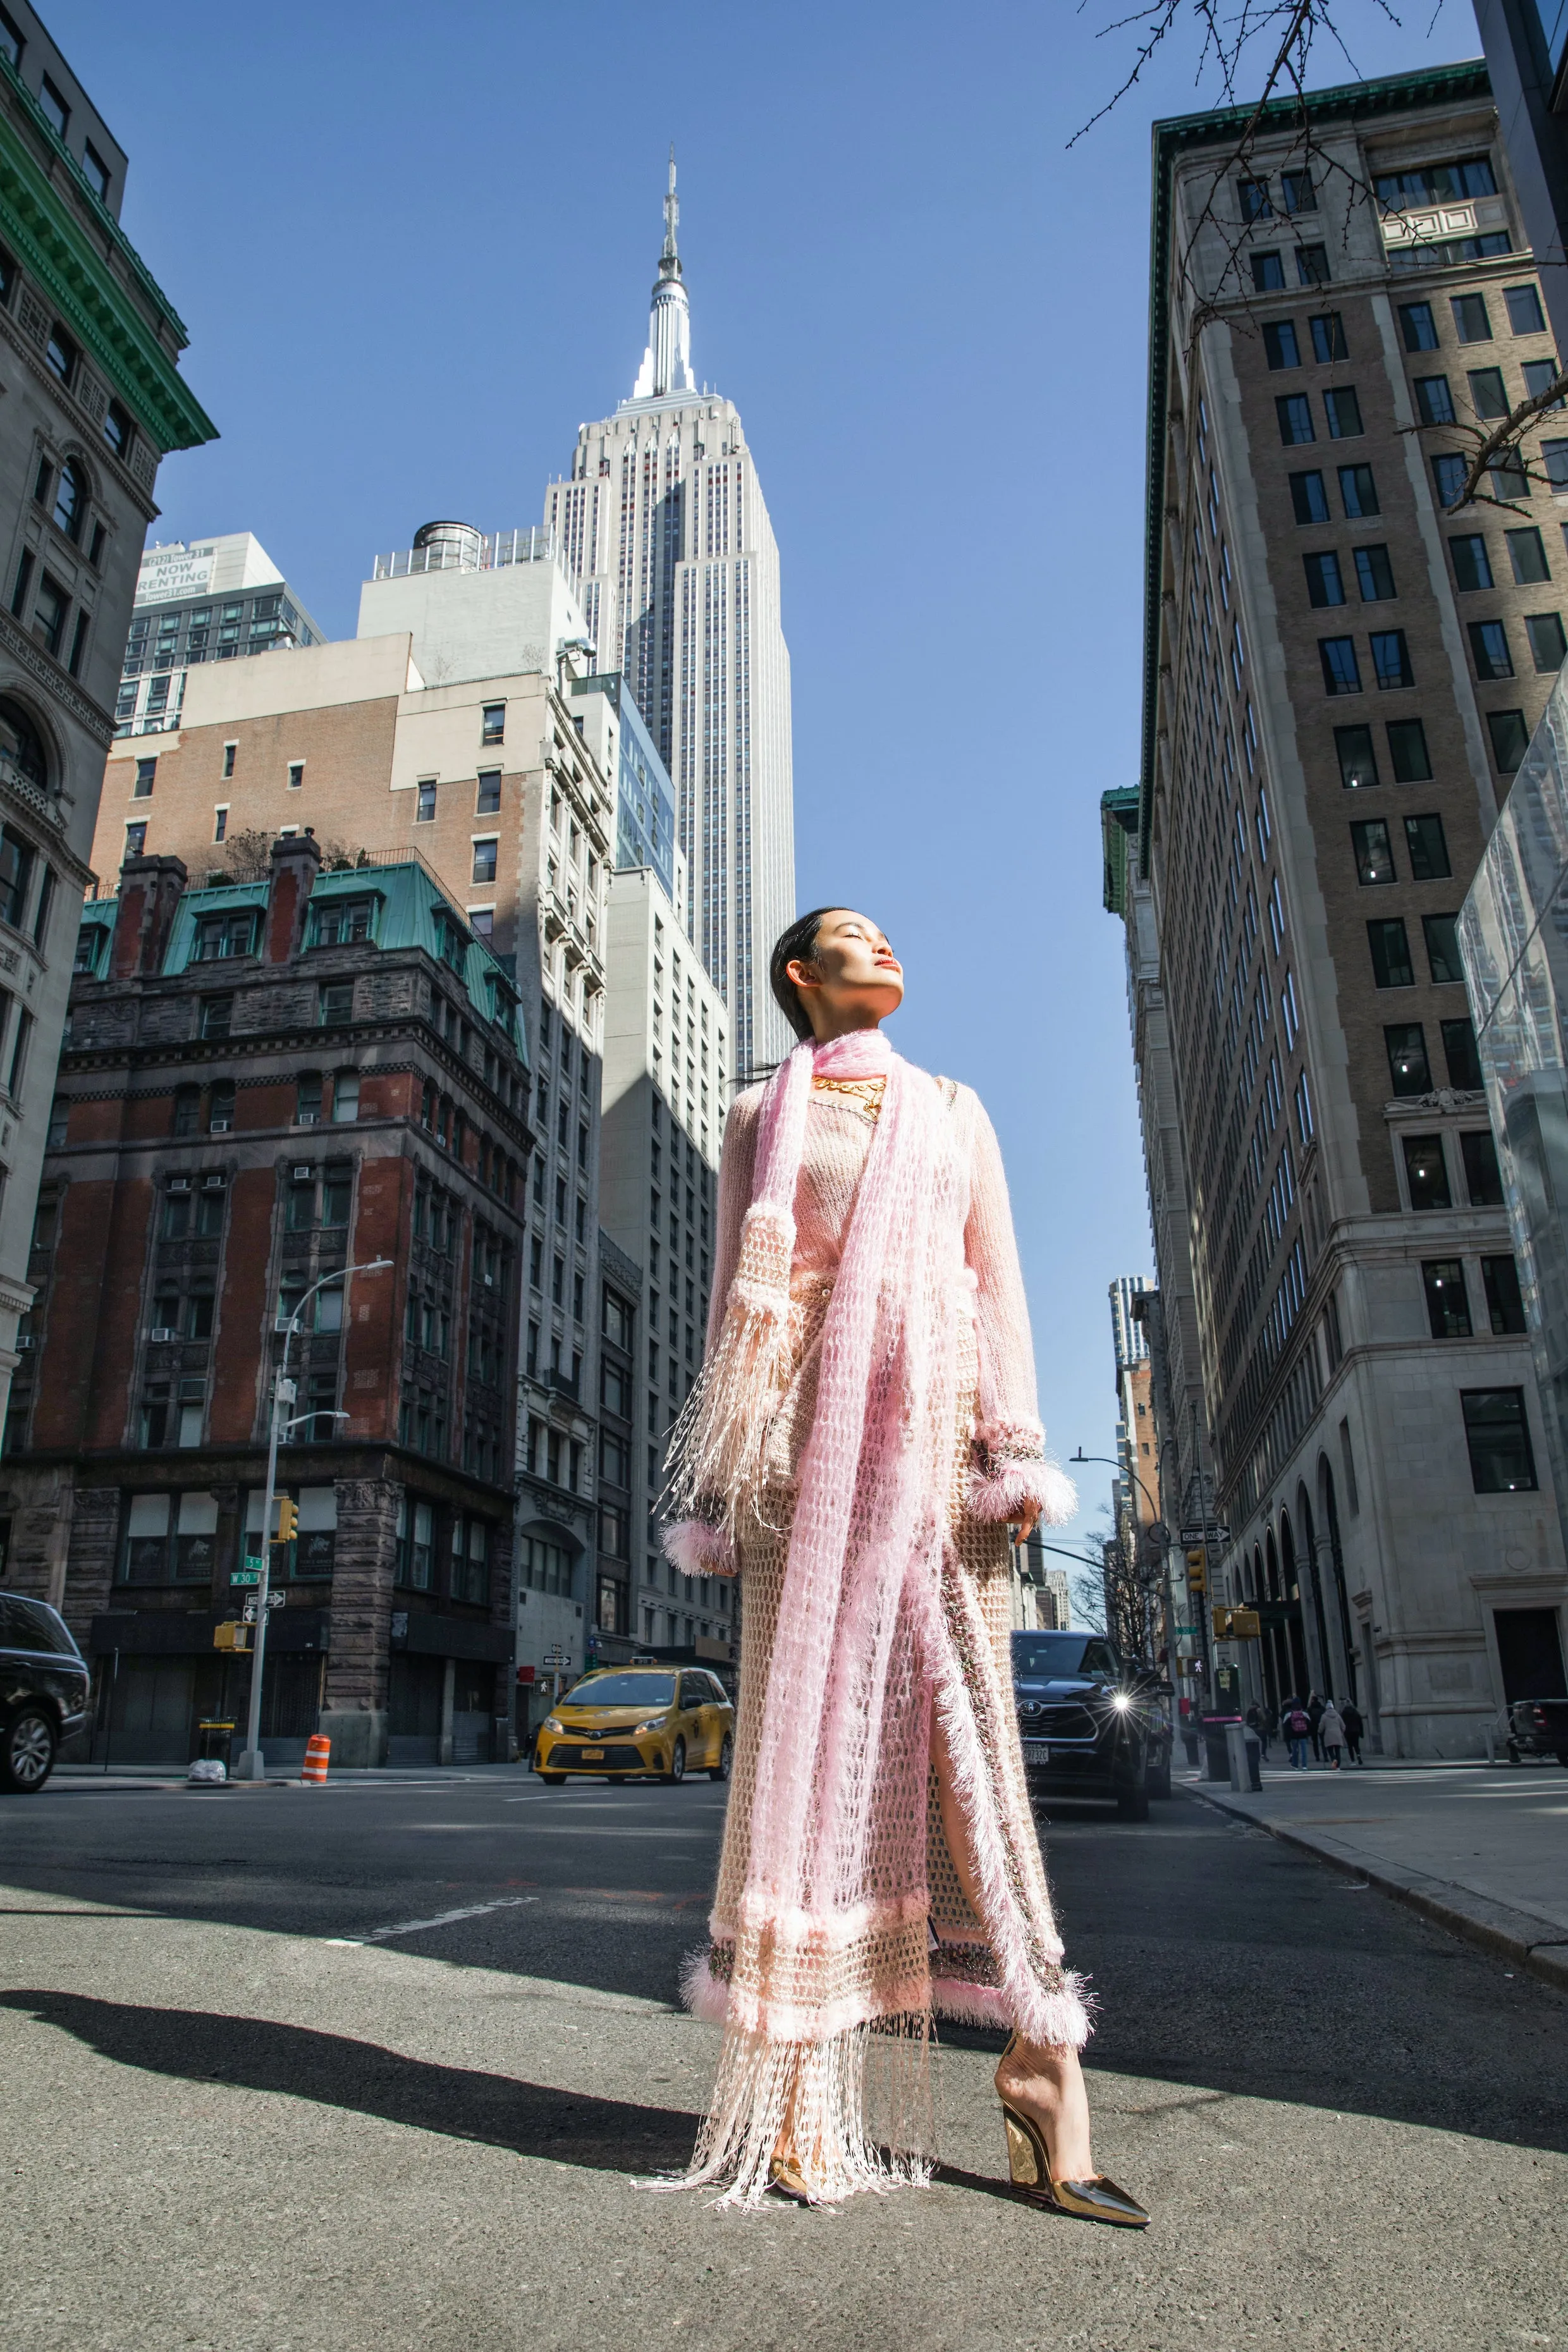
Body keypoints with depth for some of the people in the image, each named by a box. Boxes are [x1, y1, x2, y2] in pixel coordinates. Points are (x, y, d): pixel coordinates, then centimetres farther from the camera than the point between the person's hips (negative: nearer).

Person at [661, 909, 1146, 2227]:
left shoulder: (955, 1107, 21)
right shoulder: (762, 1116, 17)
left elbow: (999, 1277, 12)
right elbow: (732, 1295, 10)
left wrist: (1018, 1447, -1)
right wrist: (724, 1477, 1)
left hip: (933, 1423, 1)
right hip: (809, 1431, -1)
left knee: (963, 1721, -5)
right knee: (809, 1723, -4)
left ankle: (1042, 2067, 0)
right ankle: (804, 2084, 2)